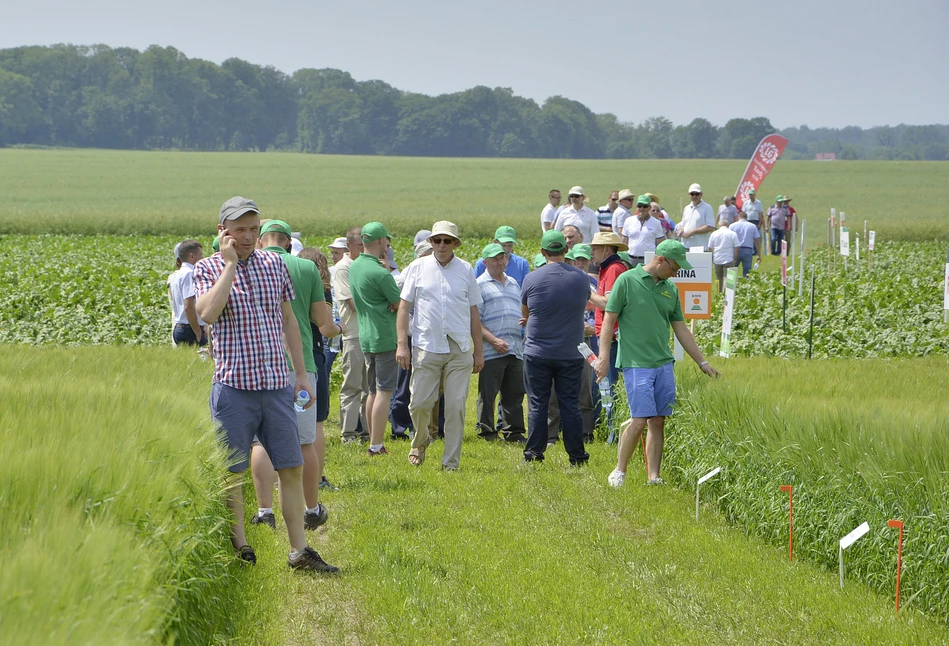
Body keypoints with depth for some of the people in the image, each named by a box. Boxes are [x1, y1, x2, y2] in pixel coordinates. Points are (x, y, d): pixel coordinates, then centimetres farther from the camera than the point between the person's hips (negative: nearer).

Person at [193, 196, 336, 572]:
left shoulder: (274, 264, 9)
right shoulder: (208, 269, -2)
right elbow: (208, 313, -21)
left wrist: (301, 374, 14)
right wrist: (230, 264, -17)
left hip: (277, 386, 4)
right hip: (234, 386, -4)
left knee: (291, 468, 3)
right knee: (231, 473, 3)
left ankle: (299, 551, 8)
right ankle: (239, 548, 15)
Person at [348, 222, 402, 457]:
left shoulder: (354, 267, 9)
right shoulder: (380, 273, -18)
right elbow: (402, 305, -12)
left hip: (365, 337, 8)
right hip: (385, 337, -8)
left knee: (374, 391, 15)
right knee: (384, 391, -6)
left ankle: (374, 443, 18)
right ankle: (376, 446, -8)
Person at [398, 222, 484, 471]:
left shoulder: (466, 270, 9)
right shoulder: (418, 268, 6)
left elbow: (473, 312, 14)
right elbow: (404, 307, 6)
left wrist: (478, 350, 13)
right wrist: (402, 344, -2)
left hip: (460, 348, 1)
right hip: (426, 347, -1)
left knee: (456, 406, -2)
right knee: (420, 402, -2)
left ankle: (451, 461, 5)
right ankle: (420, 441, 27)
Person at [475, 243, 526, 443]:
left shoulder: (513, 284, 20)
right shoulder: (480, 285, -1)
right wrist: (493, 340, -17)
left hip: (516, 350, 6)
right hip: (491, 352, -6)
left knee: (515, 393, 9)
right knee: (487, 395, -2)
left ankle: (513, 432, 16)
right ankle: (486, 432, 5)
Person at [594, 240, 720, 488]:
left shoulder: (670, 289, 13)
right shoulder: (627, 281, -4)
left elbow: (681, 329, 19)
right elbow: (609, 319, -3)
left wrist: (702, 362, 19)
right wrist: (603, 356, -10)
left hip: (664, 364, 6)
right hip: (636, 364, -6)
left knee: (658, 421, 2)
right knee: (640, 420, -11)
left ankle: (654, 477, 5)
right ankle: (619, 472, 3)